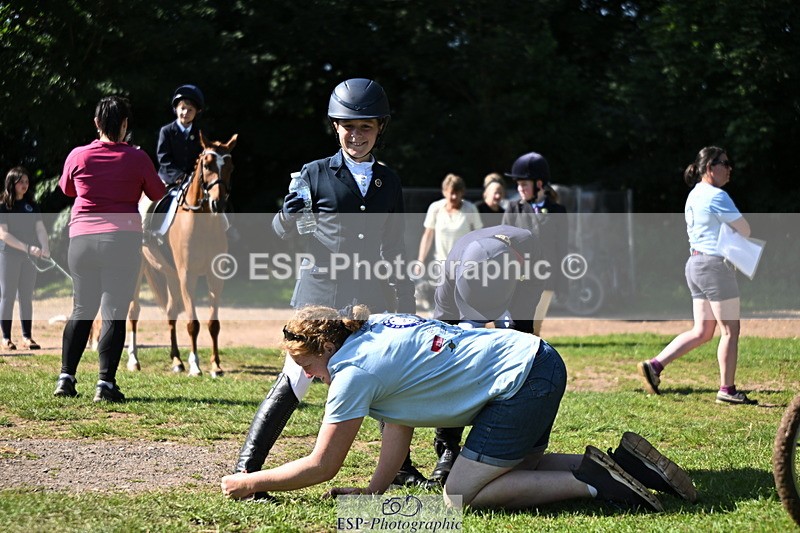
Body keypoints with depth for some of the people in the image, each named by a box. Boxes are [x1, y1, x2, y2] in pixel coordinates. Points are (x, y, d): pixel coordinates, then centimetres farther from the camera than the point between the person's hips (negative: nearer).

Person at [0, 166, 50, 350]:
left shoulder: (32, 206, 9)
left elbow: (40, 229, 1)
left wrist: (45, 248, -19)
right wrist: (27, 247, -21)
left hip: (29, 257, 4)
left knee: (26, 297, 6)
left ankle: (27, 337, 9)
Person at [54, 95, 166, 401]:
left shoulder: (78, 156, 1)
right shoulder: (137, 158, -3)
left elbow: (67, 189, 20)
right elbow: (158, 194, 10)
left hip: (81, 239, 3)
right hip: (123, 240, -3)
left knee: (82, 311, 15)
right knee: (114, 313, -1)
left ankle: (66, 377, 12)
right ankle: (106, 382, -6)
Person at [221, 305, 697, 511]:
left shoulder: (355, 370, -12)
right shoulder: (377, 326, 14)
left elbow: (321, 467, -5)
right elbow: (401, 425, 17)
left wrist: (251, 482, 6)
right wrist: (375, 490, 11)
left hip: (523, 382, -10)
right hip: (540, 360, 10)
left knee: (460, 496, -6)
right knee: (517, 469, 23)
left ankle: (591, 482, -10)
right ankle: (622, 461, 12)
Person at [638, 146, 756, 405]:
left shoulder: (694, 196, 15)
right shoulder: (716, 196, -14)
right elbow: (745, 230, -12)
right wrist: (735, 228, 9)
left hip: (695, 264, 9)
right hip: (715, 265, -9)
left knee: (701, 332, 12)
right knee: (730, 330, -1)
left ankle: (654, 365, 6)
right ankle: (727, 389, 4)